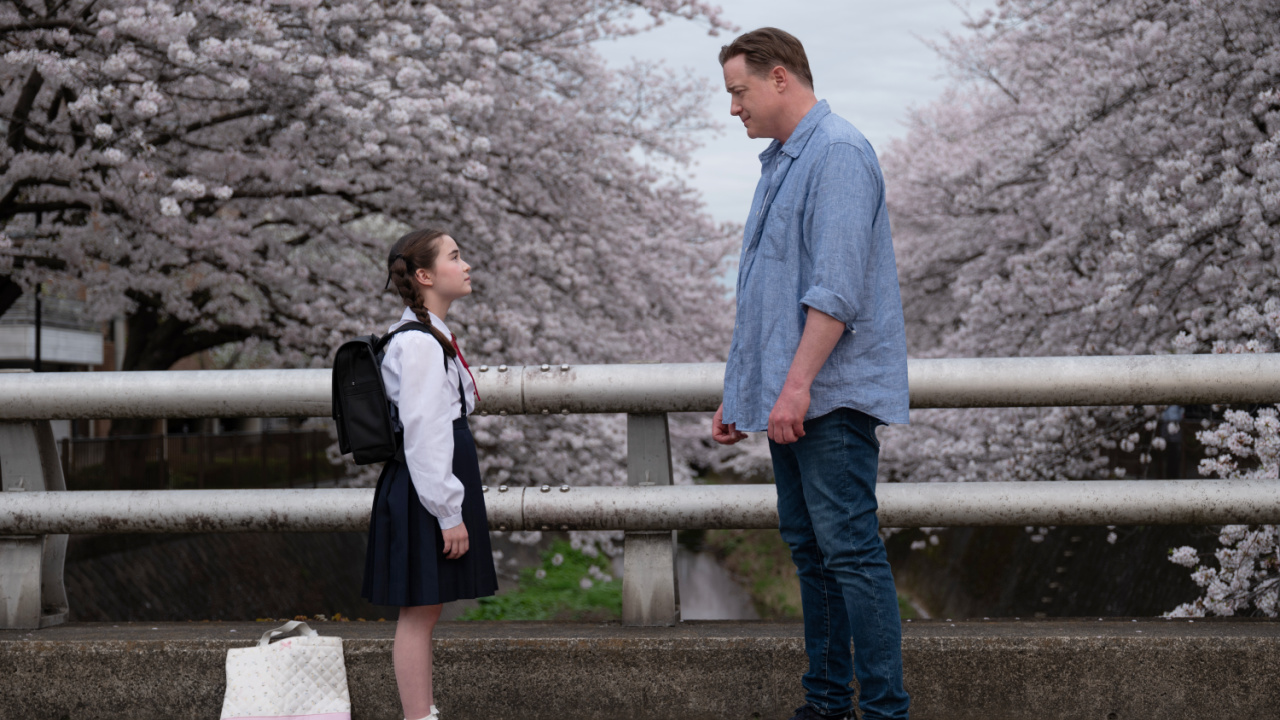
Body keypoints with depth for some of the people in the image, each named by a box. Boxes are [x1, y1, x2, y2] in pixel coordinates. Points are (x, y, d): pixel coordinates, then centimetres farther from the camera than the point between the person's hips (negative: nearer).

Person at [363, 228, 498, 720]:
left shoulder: (433, 337, 15)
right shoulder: (418, 343, -17)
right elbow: (423, 435, -21)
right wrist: (449, 512, -20)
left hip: (439, 482, 10)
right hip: (424, 491, -10)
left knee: (426, 610, 15)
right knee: (419, 610, -4)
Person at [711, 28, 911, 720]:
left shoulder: (839, 152, -10)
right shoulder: (778, 163, 20)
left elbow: (837, 287, -20)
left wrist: (797, 384, -23)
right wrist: (737, 393, 21)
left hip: (831, 396, -10)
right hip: (788, 400, 10)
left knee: (849, 547, -9)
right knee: (808, 549, 11)